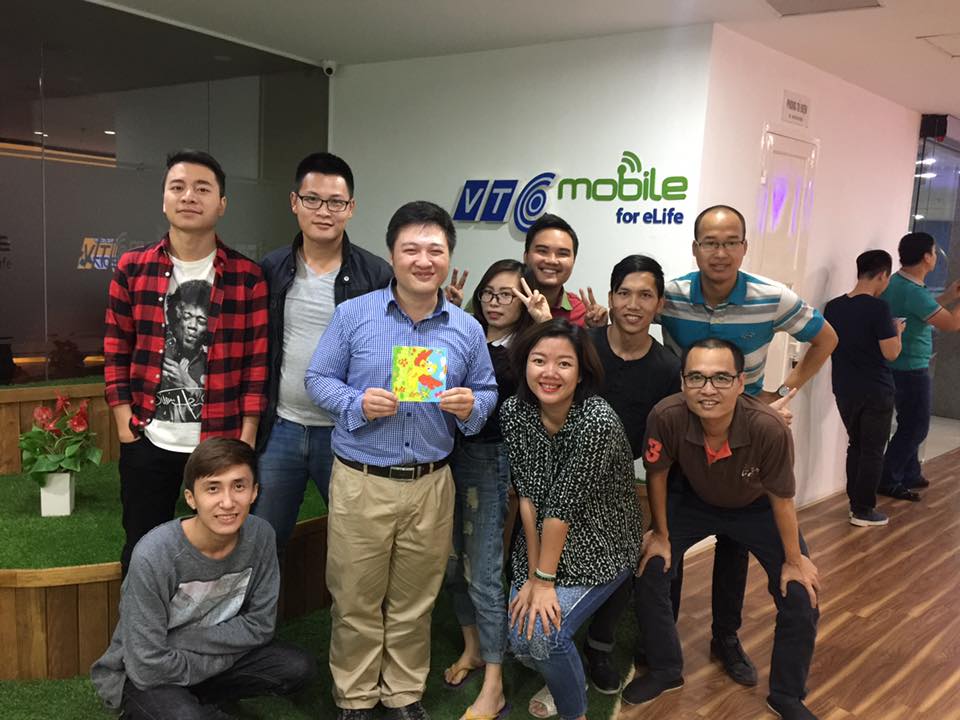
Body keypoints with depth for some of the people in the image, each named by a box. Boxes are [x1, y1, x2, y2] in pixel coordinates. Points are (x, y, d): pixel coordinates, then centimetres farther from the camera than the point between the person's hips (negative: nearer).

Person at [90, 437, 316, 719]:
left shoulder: (260, 536, -17)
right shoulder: (153, 555, -29)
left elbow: (259, 626, -9)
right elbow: (148, 666, -26)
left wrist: (184, 642, -19)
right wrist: (222, 656, -16)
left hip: (202, 657, 5)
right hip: (142, 675, -5)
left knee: (299, 668, -13)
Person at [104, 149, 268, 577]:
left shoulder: (247, 276, -2)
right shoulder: (132, 268, 3)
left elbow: (258, 360, -2)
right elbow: (116, 353, 6)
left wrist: (247, 437, -5)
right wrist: (125, 425, -1)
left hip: (222, 441, -1)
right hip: (147, 441, 1)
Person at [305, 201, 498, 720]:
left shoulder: (467, 329, 3)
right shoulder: (352, 315, -4)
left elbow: (488, 392, 10)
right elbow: (317, 379, 0)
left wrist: (471, 407, -13)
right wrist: (357, 403, -19)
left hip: (431, 485, 2)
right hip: (360, 481, -2)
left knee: (414, 602, 16)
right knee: (356, 601, 10)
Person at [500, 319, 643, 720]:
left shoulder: (597, 421, -27)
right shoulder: (514, 411, -11)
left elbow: (563, 505, -23)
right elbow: (528, 495, -10)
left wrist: (544, 580, -18)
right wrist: (532, 575, -10)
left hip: (599, 550, -4)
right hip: (541, 545, 5)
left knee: (545, 634, -18)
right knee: (519, 638, -2)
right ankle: (564, 681, 33)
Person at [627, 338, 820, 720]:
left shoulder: (769, 427, -40)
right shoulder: (666, 416, -37)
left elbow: (780, 498, -21)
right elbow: (656, 474, -15)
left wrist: (794, 560, -7)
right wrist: (661, 535, -3)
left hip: (757, 508, -1)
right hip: (696, 502, 1)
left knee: (801, 598, -5)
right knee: (649, 572, -6)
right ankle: (665, 670, 20)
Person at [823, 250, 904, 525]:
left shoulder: (832, 307, 1)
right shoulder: (878, 308, -18)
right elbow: (891, 353, -18)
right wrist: (897, 331, 0)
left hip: (844, 390, 6)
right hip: (875, 391, -6)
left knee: (855, 446, 19)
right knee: (873, 451, 7)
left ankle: (855, 503, 25)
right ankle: (863, 511, 12)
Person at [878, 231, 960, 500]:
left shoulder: (896, 282, 6)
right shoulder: (913, 291, -25)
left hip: (901, 366, 10)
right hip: (911, 369, -10)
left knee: (911, 424, 20)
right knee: (915, 427, 1)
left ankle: (910, 475, 32)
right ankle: (888, 481, 7)